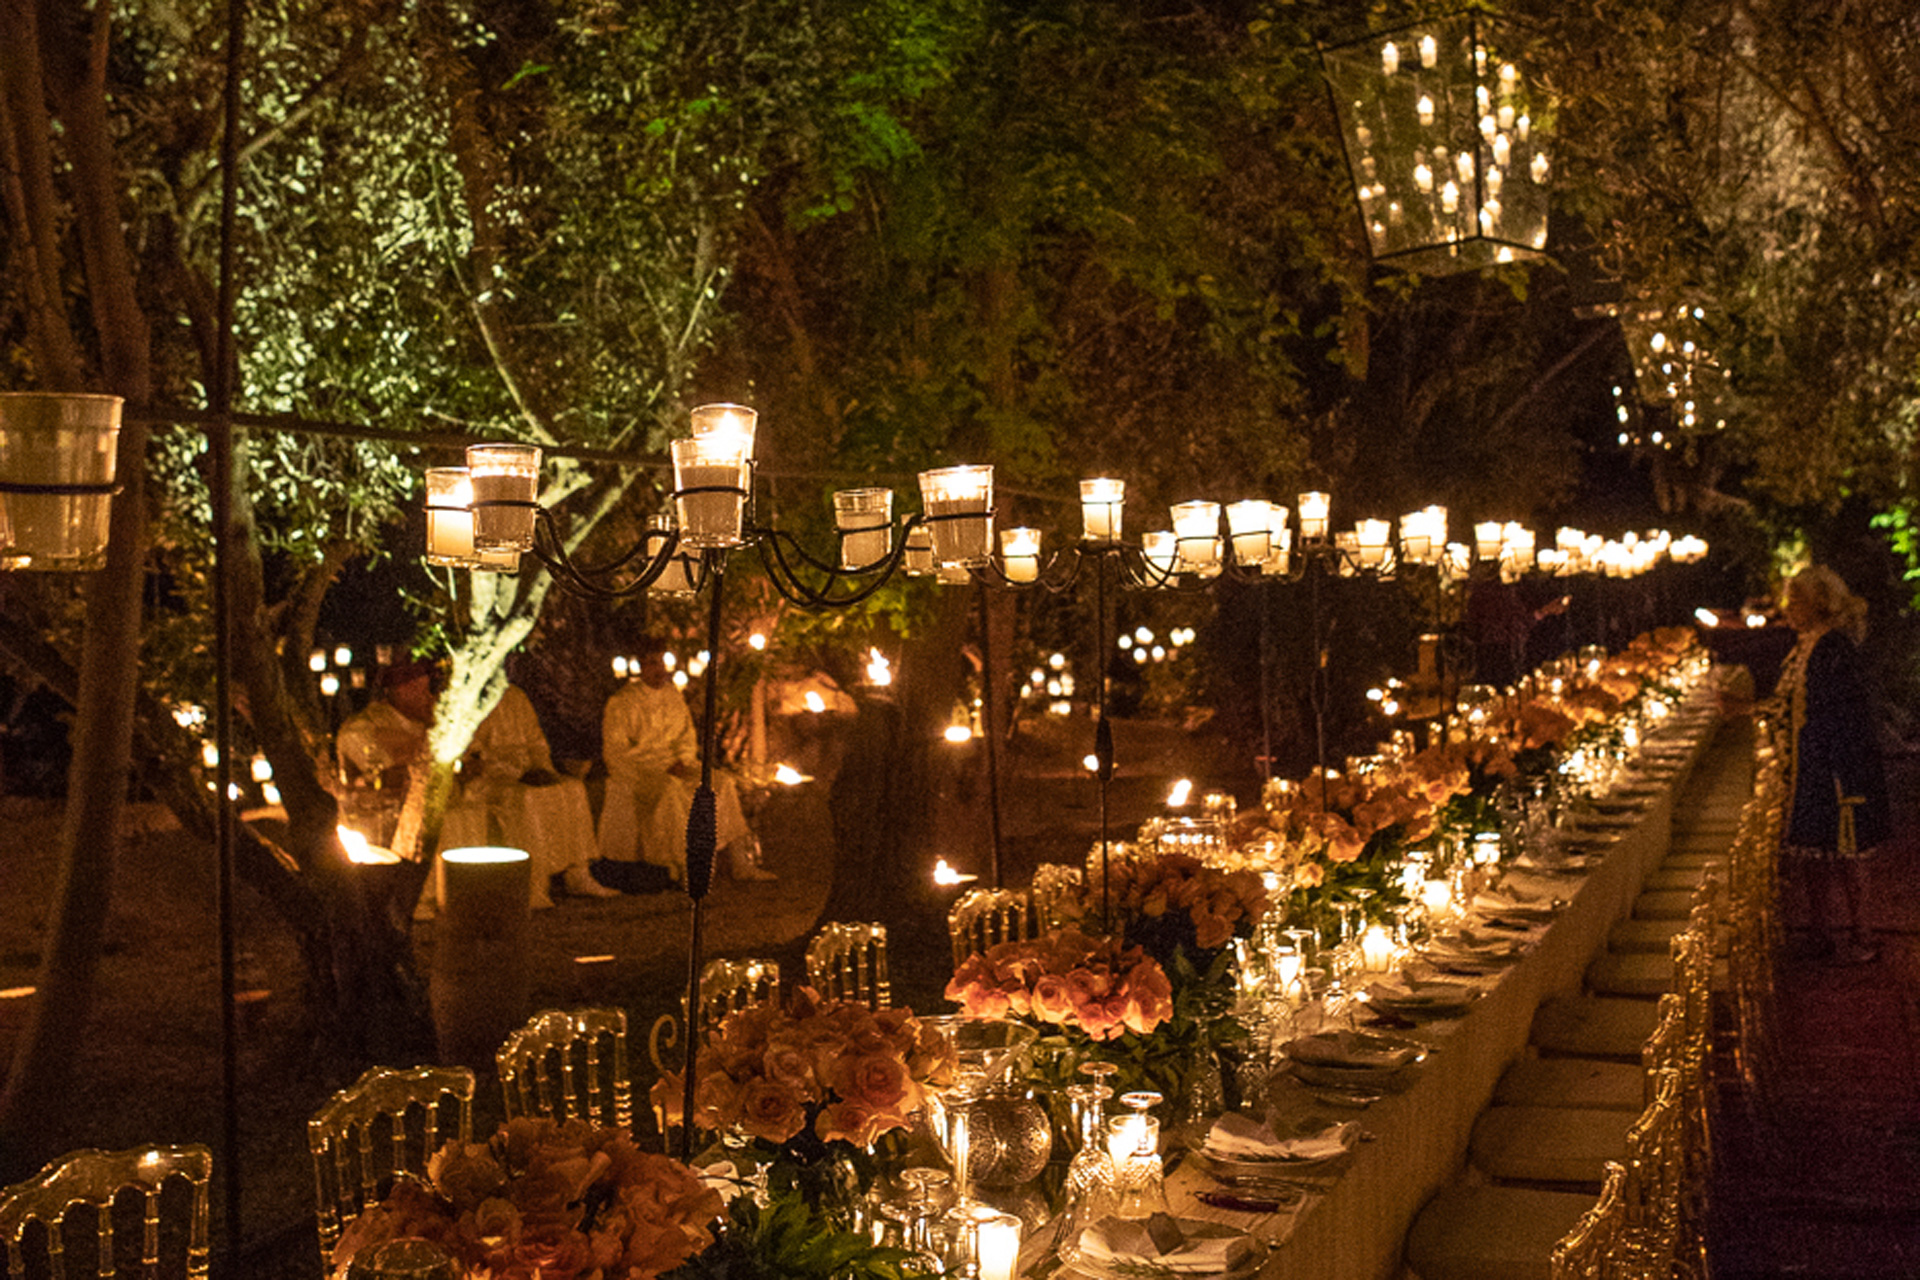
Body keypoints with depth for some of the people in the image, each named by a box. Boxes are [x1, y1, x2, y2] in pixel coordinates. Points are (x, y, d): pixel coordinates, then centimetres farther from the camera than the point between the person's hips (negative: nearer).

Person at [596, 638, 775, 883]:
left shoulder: (673, 696, 13)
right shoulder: (622, 702, -6)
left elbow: (687, 737, 17)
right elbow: (616, 751, -12)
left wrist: (682, 762, -6)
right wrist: (664, 764, -17)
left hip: (674, 767, 6)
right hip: (636, 771, -6)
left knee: (723, 784, -13)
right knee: (671, 791, -36)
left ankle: (739, 862, -16)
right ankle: (684, 868, -32)